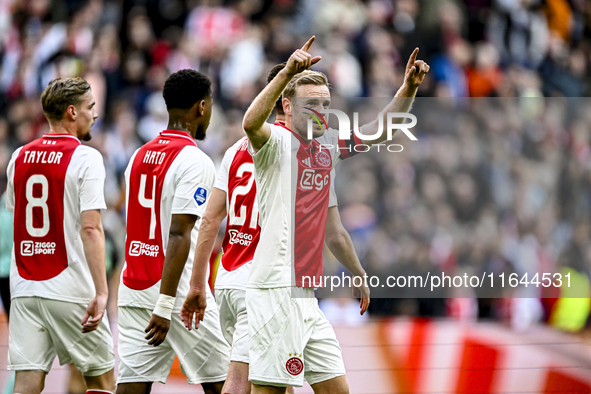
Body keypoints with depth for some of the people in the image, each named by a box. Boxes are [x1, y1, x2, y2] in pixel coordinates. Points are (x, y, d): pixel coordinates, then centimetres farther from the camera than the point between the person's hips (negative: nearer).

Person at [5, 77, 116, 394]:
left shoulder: (19, 157, 10)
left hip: (24, 286, 5)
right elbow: (90, 228, -16)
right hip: (70, 288, -5)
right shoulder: (85, 158, -8)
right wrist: (101, 292, -19)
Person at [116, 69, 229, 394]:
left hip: (133, 290, 7)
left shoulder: (139, 156, 14)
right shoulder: (194, 161, -11)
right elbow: (179, 235, -18)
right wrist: (165, 306, -21)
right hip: (180, 294, -7)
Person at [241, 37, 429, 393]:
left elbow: (381, 130, 21)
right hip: (276, 290, -8)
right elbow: (251, 123, -29)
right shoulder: (277, 141, -7)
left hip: (307, 295, 8)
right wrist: (287, 73, -41)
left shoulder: (328, 145, 15)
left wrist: (409, 87, 4)